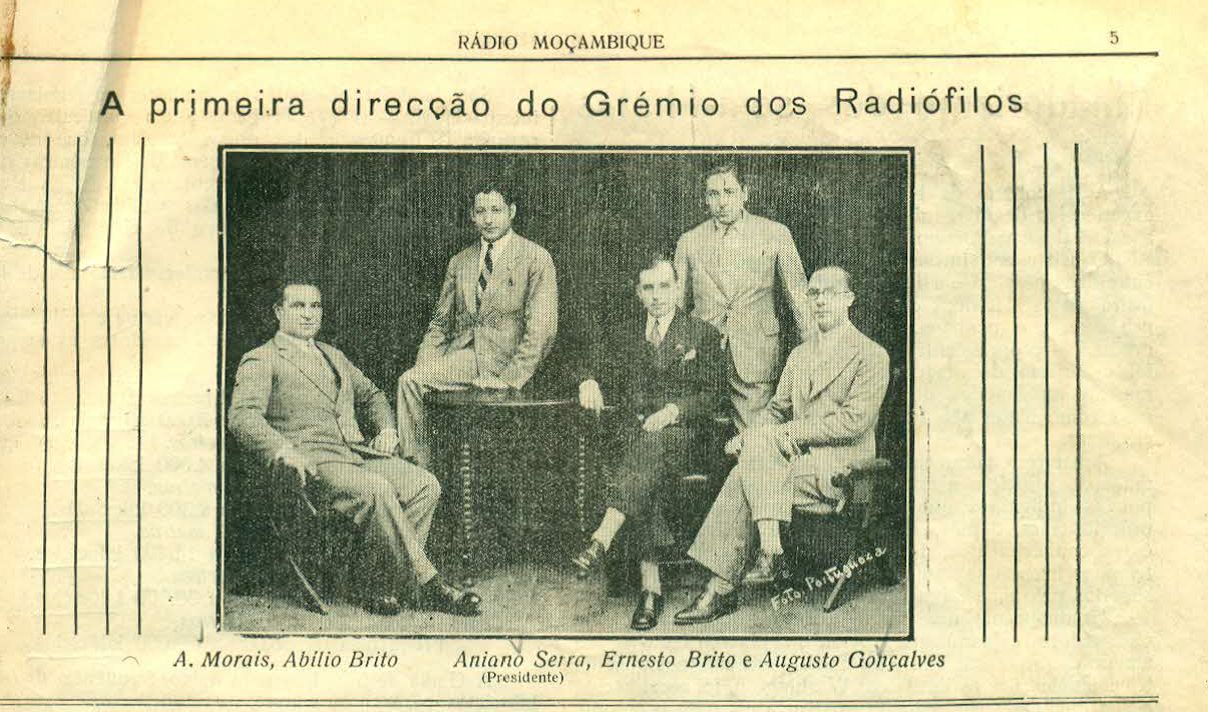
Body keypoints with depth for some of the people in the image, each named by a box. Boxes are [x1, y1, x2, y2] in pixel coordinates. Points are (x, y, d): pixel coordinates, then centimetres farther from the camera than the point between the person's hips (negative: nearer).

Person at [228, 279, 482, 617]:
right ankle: (426, 583, -26)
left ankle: (378, 585, -17)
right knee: (377, 490, -33)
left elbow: (370, 394, 39)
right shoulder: (260, 361, 4)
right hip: (312, 463, -7)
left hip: (357, 453, 7)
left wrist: (386, 428, 17)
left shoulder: (332, 355, 27)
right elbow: (242, 416, -11)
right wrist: (283, 449, -27)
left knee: (425, 485, -17)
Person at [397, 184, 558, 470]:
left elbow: (542, 328, -9)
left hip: (508, 358, -5)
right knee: (410, 380, -22)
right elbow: (440, 323, 19)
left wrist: (510, 378, -18)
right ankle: (419, 469, -17)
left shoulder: (536, 258, -1)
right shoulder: (459, 262, 17)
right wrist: (425, 367, 0)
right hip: (463, 355, 5)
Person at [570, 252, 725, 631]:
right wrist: (590, 383, -5)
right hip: (633, 429, 2)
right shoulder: (624, 337, 23)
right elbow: (596, 369, 20)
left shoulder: (703, 335, 13)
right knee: (639, 480, -32)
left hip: (681, 432, -2)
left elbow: (712, 396, 6)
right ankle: (650, 585, -36)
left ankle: (602, 538, -53)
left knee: (652, 446, -39)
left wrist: (674, 410, -12)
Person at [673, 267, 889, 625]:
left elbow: (856, 420, -12)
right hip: (796, 460, 6)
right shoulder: (798, 356, 23)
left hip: (840, 469, -6)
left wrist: (791, 432, -17)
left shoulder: (872, 356, -1)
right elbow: (777, 409, 20)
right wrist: (748, 435, -3)